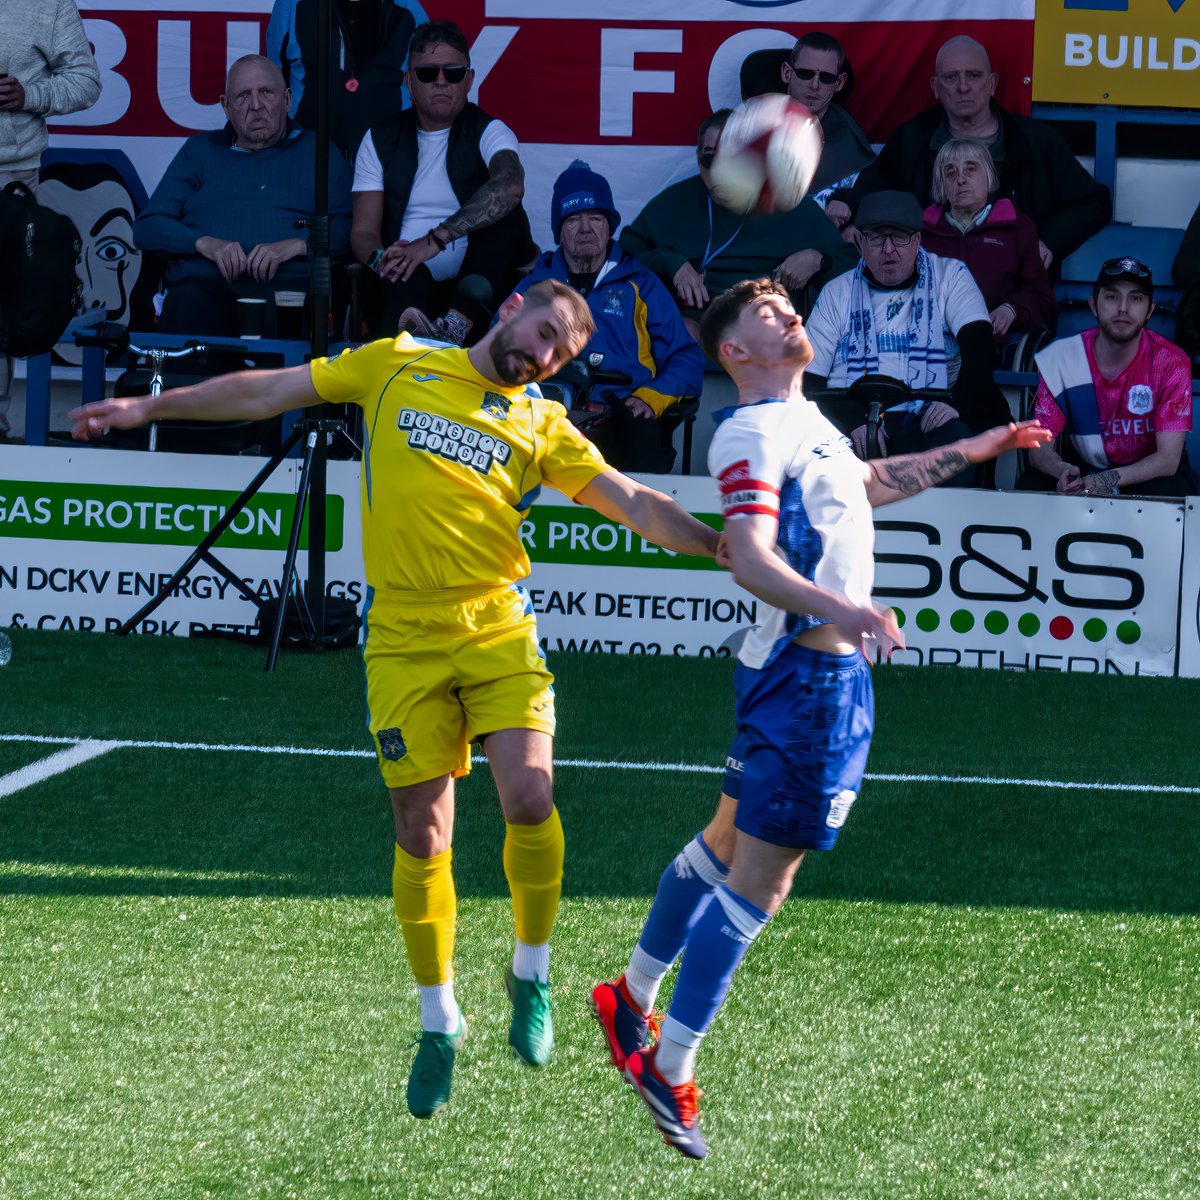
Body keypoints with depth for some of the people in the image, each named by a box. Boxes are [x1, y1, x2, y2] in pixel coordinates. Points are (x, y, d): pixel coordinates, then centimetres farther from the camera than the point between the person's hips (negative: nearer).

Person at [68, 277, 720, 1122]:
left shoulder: (543, 428, 9)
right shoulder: (399, 367, 8)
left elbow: (638, 506, 4)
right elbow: (273, 392, 12)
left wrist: (728, 548, -10)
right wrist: (152, 407, 12)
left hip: (497, 632, 0)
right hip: (404, 639, 0)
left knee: (530, 799, -18)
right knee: (422, 836, 1)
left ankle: (532, 976, 7)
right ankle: (440, 1022, 18)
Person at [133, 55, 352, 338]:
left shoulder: (316, 152, 23)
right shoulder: (200, 150, 27)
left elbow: (345, 228, 11)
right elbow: (146, 227, 17)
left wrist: (295, 245, -8)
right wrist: (204, 243, -2)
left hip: (287, 282, -1)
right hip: (203, 281, 1)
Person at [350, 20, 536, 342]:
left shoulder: (489, 132, 4)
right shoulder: (381, 140, 14)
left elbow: (510, 185, -21)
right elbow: (363, 231, 7)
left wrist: (436, 239, -33)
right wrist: (381, 259, -20)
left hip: (477, 279, -1)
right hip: (406, 287, 1)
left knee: (507, 216, -28)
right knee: (410, 278, -35)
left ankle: (460, 319, -48)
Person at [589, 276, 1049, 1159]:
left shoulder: (805, 420, 16)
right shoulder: (753, 432, -15)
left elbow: (865, 485, 37)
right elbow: (750, 558, -27)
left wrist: (966, 453, 39)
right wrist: (842, 609, -40)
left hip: (829, 671, 10)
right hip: (809, 676, -10)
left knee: (728, 844, 20)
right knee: (756, 880, -8)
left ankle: (632, 998, 32)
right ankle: (671, 1071, -4)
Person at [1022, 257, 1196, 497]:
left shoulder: (1171, 362, -16)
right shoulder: (1059, 358, -10)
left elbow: (1168, 459, -21)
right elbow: (1038, 448, -11)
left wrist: (1110, 480, -39)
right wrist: (1062, 469, -37)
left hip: (1149, 473, -1)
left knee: (1172, 492, -36)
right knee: (1030, 486, -29)